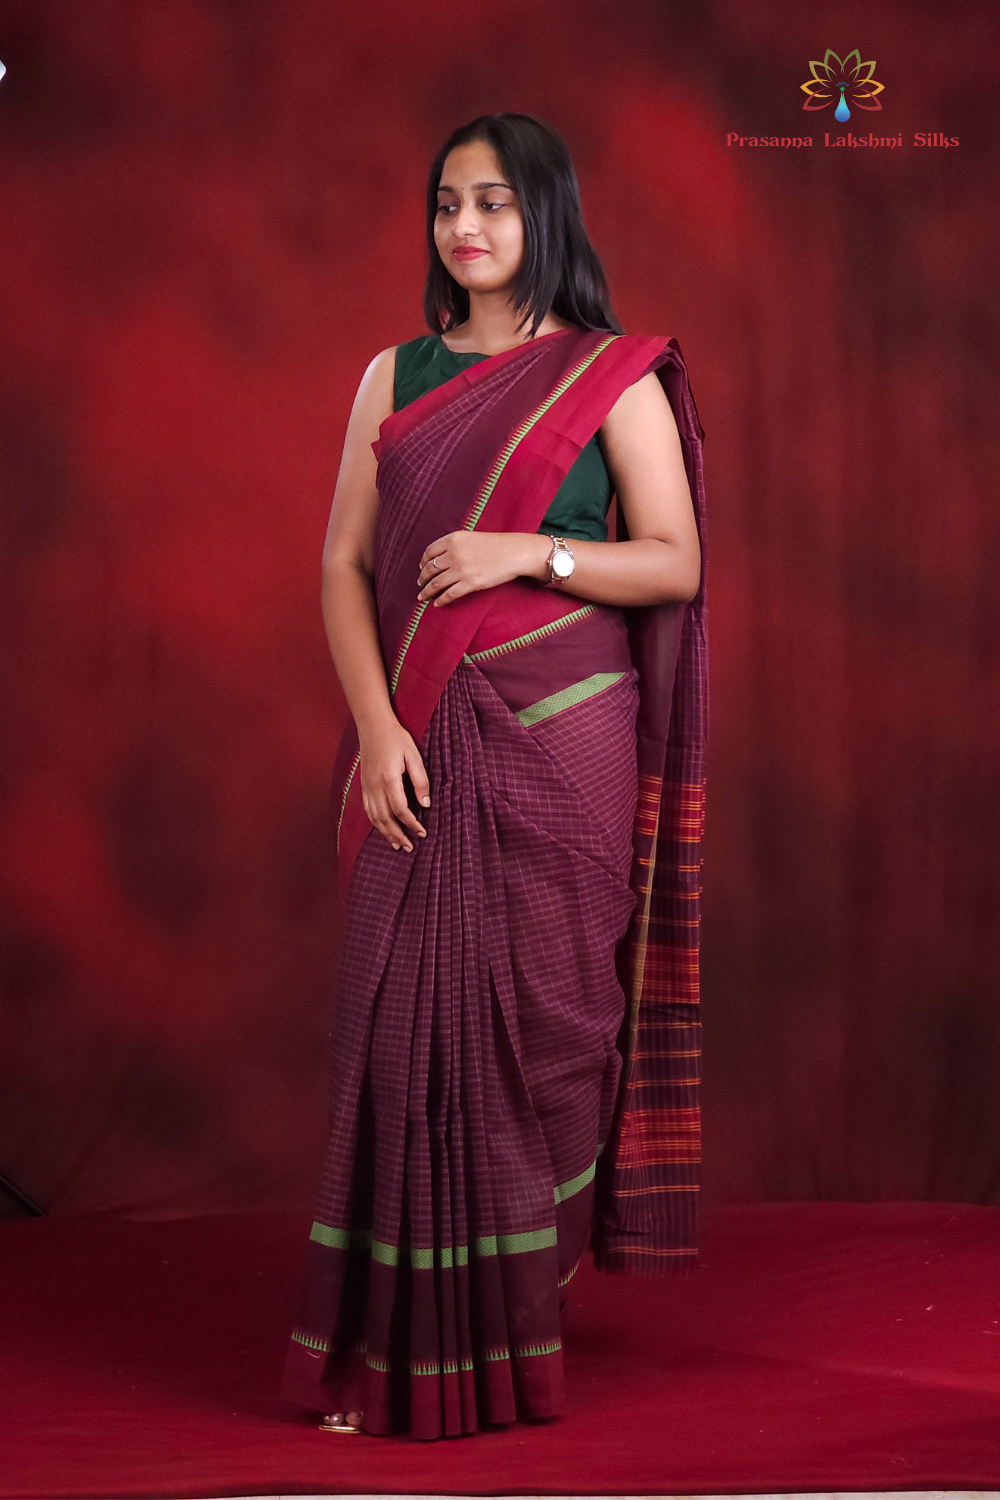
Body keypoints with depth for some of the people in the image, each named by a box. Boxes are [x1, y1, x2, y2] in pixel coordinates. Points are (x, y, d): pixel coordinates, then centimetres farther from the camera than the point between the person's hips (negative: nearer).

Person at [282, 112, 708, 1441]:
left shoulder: (616, 377, 2)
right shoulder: (396, 376, 11)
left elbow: (676, 563, -1)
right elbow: (345, 562, 6)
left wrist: (530, 550, -16)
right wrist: (374, 725, -7)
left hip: (561, 734, -2)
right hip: (423, 744, 3)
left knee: (540, 1012, 0)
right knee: (406, 1011, -2)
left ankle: (522, 1316, 14)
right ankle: (397, 1343, 4)